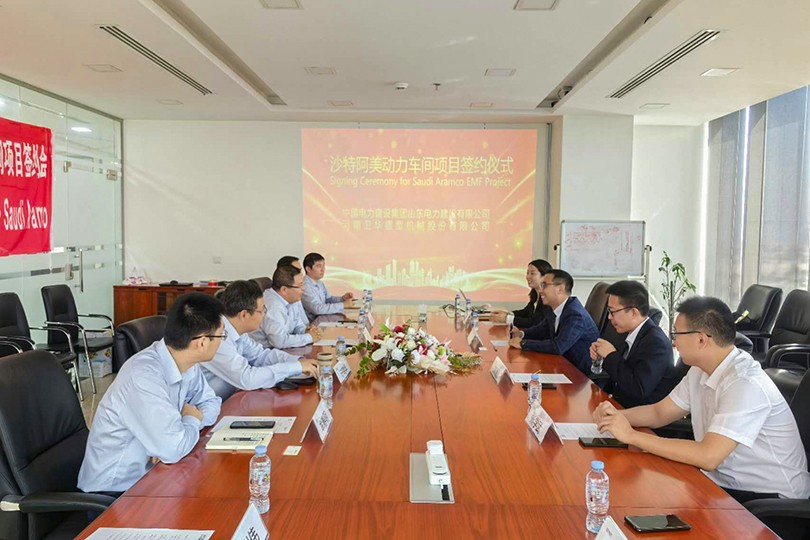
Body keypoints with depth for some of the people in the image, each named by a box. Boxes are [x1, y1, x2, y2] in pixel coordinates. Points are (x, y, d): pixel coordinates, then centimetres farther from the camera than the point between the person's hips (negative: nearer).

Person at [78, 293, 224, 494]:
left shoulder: (186, 363, -7)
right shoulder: (144, 376, -29)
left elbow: (210, 401, 8)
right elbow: (173, 450, -32)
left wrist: (182, 428, -11)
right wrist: (192, 420, -12)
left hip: (147, 473, 7)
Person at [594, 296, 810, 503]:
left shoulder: (745, 384, -26)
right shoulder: (701, 371, 2)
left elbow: (708, 456, -32)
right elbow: (659, 412, 11)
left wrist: (631, 435, -27)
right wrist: (616, 416, -9)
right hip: (724, 483, 7)